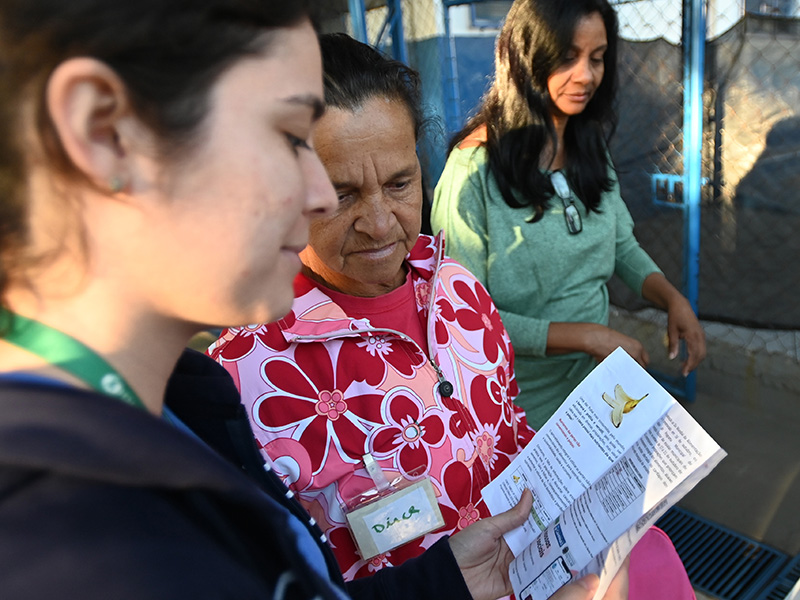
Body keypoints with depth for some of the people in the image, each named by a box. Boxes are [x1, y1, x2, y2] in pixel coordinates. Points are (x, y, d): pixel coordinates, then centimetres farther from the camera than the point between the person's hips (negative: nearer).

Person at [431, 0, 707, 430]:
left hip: (593, 379, 7)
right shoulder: (474, 168, -23)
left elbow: (623, 246, 9)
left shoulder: (591, 149, 0)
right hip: (521, 398, -6)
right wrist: (587, 335, -24)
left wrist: (672, 298, -10)